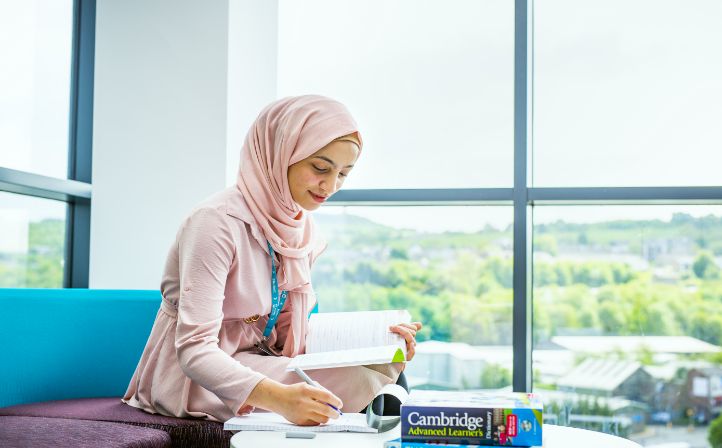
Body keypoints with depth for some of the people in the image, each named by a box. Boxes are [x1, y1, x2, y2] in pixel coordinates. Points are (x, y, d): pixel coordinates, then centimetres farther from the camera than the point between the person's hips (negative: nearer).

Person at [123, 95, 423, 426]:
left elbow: (291, 332, 3)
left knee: (381, 365, -14)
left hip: (253, 360, 8)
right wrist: (277, 397, -46)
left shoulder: (301, 227, 3)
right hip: (194, 377, -7)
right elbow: (195, 349, -29)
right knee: (356, 383, -26)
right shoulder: (217, 222, -23)